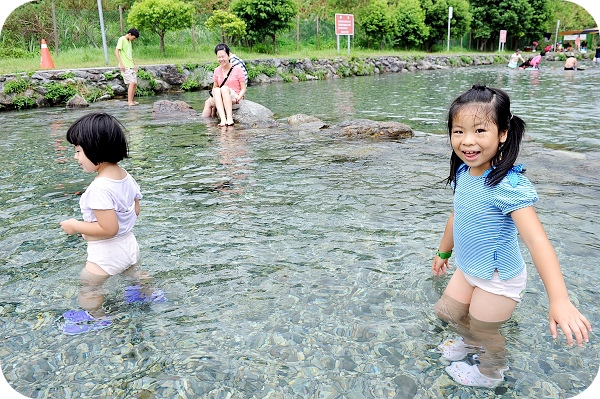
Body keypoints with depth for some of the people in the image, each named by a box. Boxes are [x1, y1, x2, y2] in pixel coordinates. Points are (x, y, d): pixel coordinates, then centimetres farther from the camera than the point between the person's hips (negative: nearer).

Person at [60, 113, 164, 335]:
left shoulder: (100, 188, -31)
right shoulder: (126, 177, -5)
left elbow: (109, 229, -31)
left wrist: (75, 226, -17)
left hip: (106, 253, -8)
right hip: (129, 246, 8)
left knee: (88, 287, 17)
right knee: (130, 273, 34)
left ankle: (97, 318, 35)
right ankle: (150, 294, 52)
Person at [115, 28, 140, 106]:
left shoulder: (129, 41, 18)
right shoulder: (122, 39, -6)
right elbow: (116, 51, -14)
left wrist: (134, 64, 20)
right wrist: (121, 64, -21)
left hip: (131, 66, 8)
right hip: (125, 67, -8)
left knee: (135, 83, 6)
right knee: (132, 82, -15)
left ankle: (131, 101, 12)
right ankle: (130, 101, -12)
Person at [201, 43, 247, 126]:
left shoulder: (237, 69, 0)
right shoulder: (217, 71, 12)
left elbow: (243, 89, 0)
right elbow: (214, 88, 17)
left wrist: (237, 99, -20)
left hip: (234, 101, -4)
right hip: (219, 101, 4)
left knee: (224, 88, -33)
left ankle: (229, 118, -46)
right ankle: (223, 119, -46)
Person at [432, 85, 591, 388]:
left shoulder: (508, 185, -31)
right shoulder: (463, 173, -7)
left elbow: (536, 240, -38)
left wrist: (559, 301, -45)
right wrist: (443, 252, 22)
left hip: (498, 280, -7)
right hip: (467, 270, 7)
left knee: (483, 330, 15)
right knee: (447, 312, 22)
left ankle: (490, 373, 47)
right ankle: (470, 341, 55)